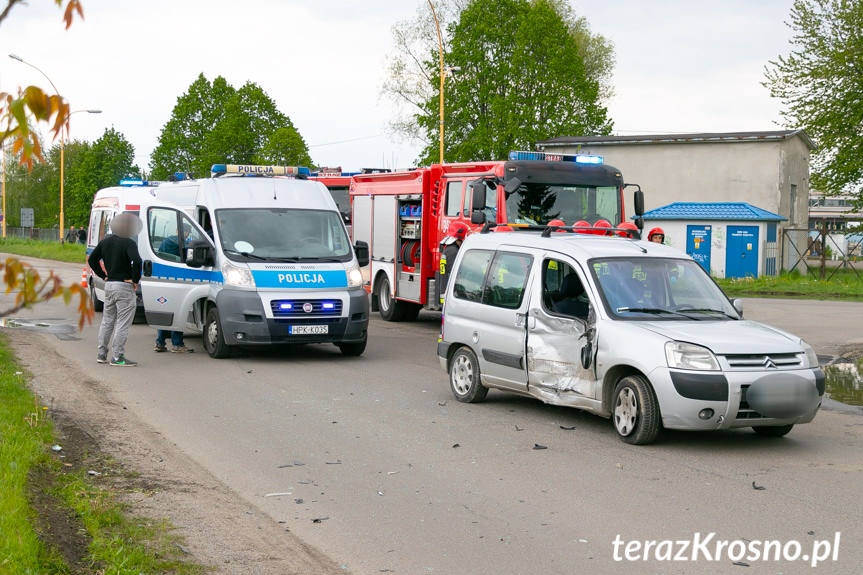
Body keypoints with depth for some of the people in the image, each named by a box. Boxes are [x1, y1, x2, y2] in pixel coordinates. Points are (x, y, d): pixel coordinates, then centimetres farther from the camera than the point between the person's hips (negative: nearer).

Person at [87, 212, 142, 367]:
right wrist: (135, 280, -17)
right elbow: (136, 261, -30)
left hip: (109, 285, 7)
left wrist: (104, 276, 14)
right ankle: (117, 357, -2)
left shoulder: (105, 241, 8)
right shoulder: (129, 243, -15)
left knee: (107, 321, 17)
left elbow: (92, 259, 14)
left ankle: (101, 353, 21)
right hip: (124, 286, -7)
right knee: (123, 323, -2)